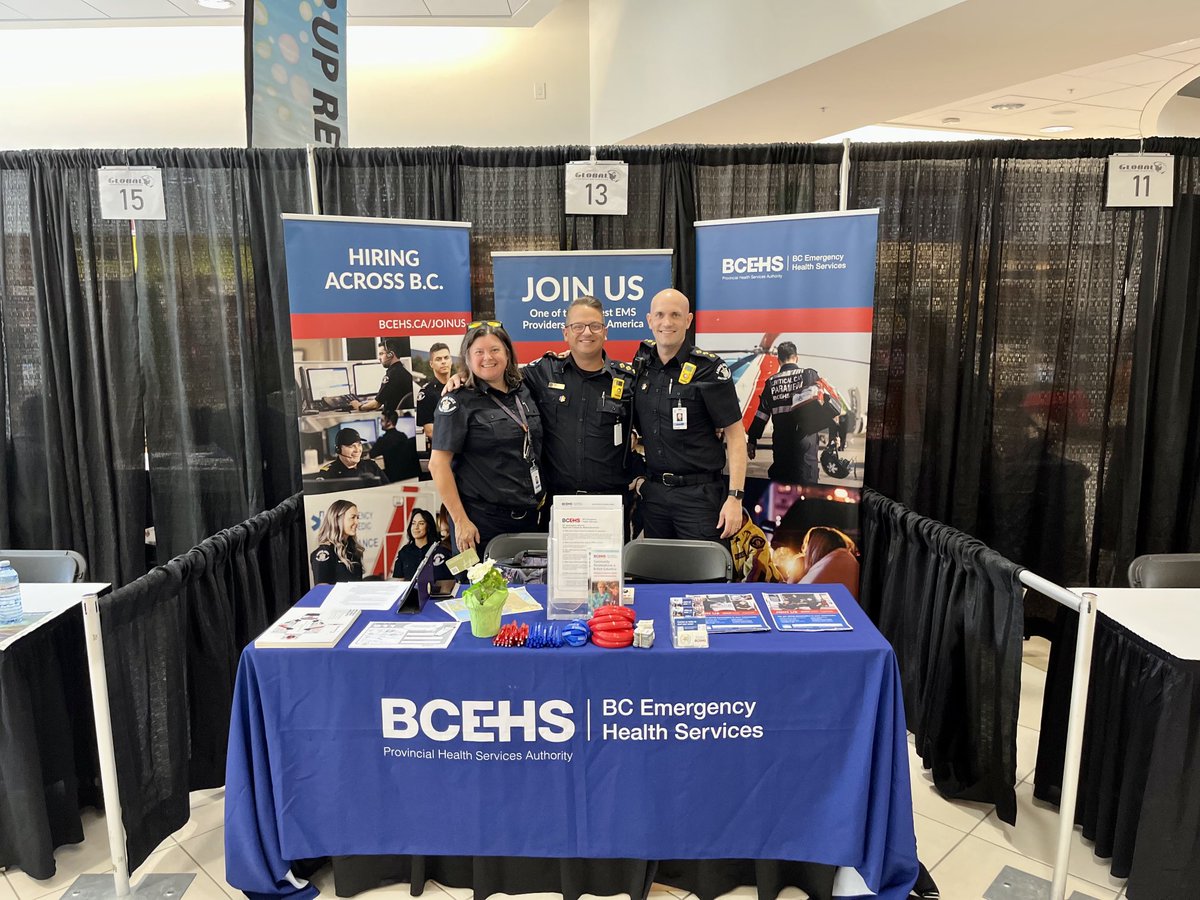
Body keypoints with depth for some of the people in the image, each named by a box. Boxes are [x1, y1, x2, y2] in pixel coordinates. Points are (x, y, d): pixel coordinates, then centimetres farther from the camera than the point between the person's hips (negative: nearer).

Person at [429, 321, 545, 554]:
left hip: (528, 517, 6)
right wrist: (460, 521, -15)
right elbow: (438, 464, -13)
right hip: (482, 521, -5)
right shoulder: (459, 402, -8)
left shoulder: (522, 391, 9)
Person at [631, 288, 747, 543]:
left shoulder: (709, 369, -9)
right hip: (653, 491, 5)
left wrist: (735, 497, -15)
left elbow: (735, 434, -10)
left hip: (699, 493, -5)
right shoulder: (641, 365, 5)